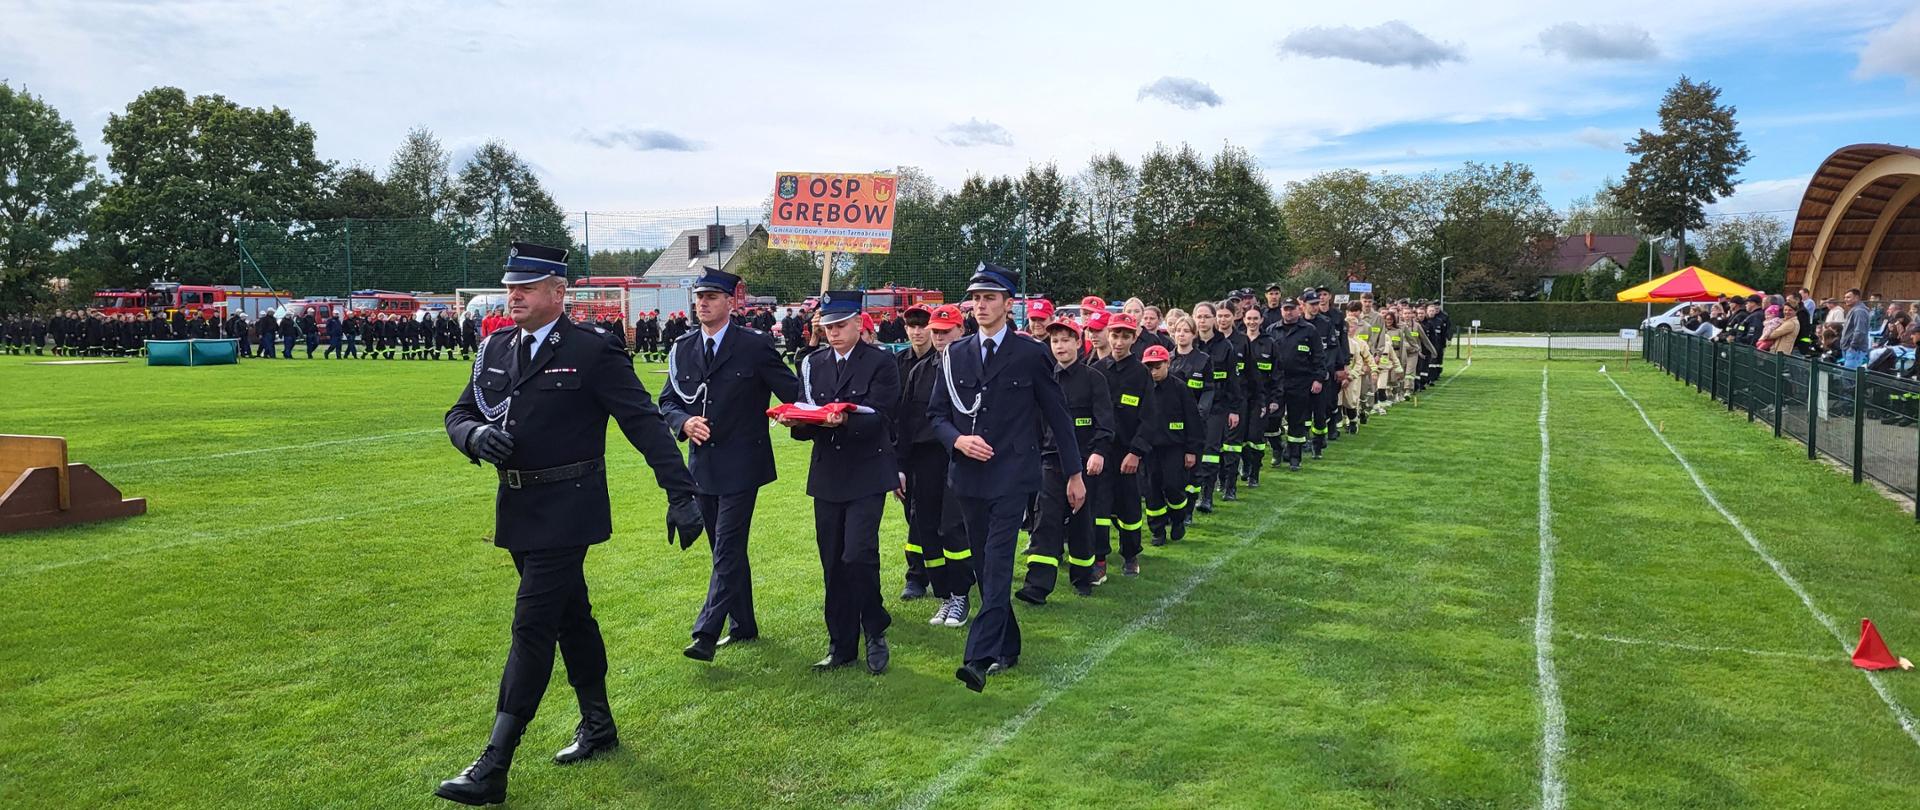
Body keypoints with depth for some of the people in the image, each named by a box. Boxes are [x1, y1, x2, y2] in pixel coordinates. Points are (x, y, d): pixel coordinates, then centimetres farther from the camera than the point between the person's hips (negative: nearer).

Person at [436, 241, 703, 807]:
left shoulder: (592, 352, -12)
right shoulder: (496, 350, 8)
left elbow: (644, 422, -14)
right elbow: (459, 415, 12)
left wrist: (680, 494, -20)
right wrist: (476, 435, -13)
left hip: (565, 510, -7)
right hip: (517, 509, 7)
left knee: (532, 627, -7)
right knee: (571, 617, 18)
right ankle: (598, 726, 34)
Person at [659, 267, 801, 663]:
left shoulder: (755, 346, -6)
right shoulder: (682, 349, 8)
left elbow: (793, 392, -4)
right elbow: (668, 400, 12)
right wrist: (684, 422, -9)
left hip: (740, 462, -6)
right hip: (701, 463, 6)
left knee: (728, 549, -9)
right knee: (726, 549, 14)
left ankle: (706, 634, -10)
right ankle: (744, 625, 26)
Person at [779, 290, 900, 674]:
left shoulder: (881, 362, -3)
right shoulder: (813, 365, 10)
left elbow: (877, 418, -14)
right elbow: (805, 424, 7)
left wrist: (845, 420, -32)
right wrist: (795, 421, -15)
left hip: (867, 474, -5)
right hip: (827, 474, 5)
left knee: (858, 555, -14)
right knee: (833, 563, 8)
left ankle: (875, 632, 9)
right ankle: (841, 644, 19)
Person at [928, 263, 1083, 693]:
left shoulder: (1031, 354, -2)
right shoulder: (955, 354, 8)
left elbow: (1057, 415, 3)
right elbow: (936, 412, 12)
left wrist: (1075, 473, 4)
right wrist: (958, 439, -10)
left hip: (1012, 475, -5)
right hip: (968, 475, 5)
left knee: (997, 564, -13)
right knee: (984, 566, 11)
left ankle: (980, 658, -18)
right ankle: (1008, 648, 25)